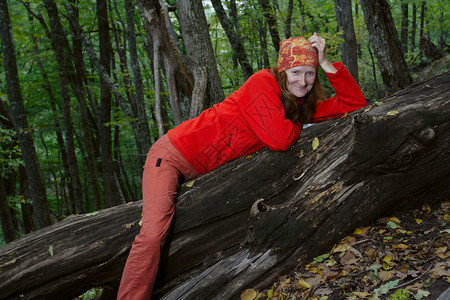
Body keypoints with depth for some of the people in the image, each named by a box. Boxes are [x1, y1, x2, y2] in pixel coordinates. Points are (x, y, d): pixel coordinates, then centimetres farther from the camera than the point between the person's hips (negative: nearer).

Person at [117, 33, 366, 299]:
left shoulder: (304, 105, 4)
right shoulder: (263, 82, -20)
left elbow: (355, 104, 2)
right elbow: (279, 139, -29)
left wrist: (328, 65, -10)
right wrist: (299, 124, -6)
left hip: (204, 173, 9)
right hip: (172, 155, -9)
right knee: (154, 233, -23)